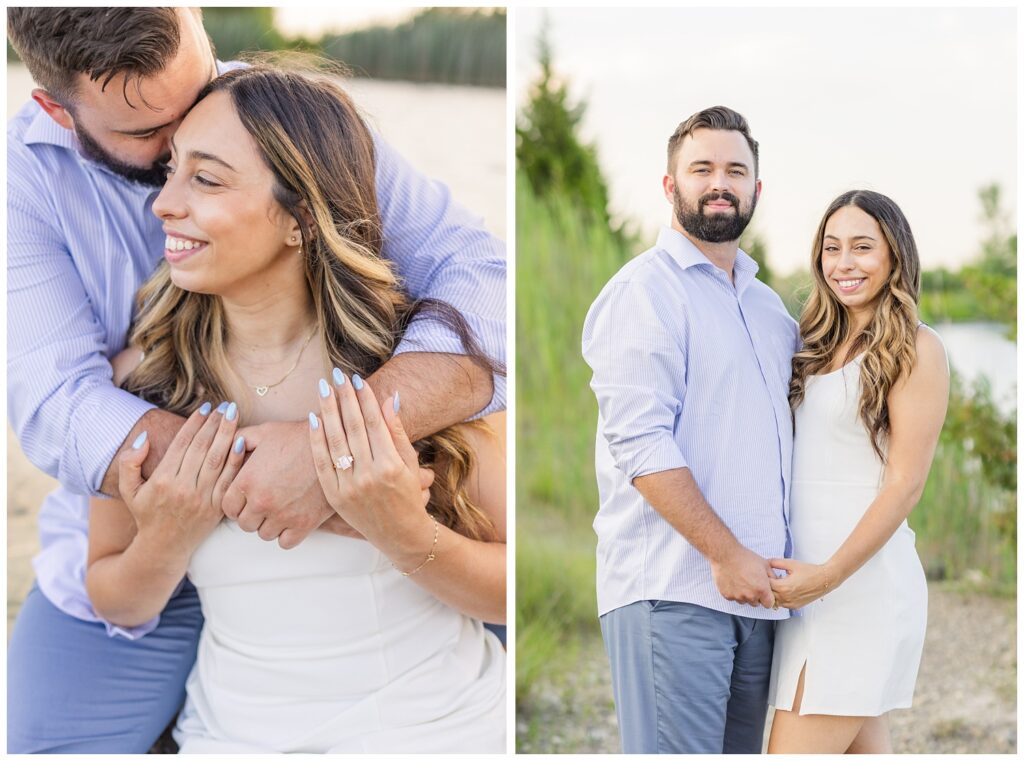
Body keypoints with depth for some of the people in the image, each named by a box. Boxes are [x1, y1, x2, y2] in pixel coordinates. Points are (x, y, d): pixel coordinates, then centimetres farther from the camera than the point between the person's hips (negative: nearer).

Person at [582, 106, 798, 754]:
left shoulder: (768, 305, 19)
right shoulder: (644, 291, -5)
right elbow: (640, 443, -14)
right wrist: (724, 553, -16)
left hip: (757, 586, 7)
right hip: (671, 590, -7)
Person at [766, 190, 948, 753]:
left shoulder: (916, 349, -6)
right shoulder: (818, 345, 15)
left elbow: (905, 483, -12)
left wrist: (829, 574, -18)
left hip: (860, 577, -7)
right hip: (806, 575, 7)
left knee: (796, 747, -10)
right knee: (864, 748, 12)